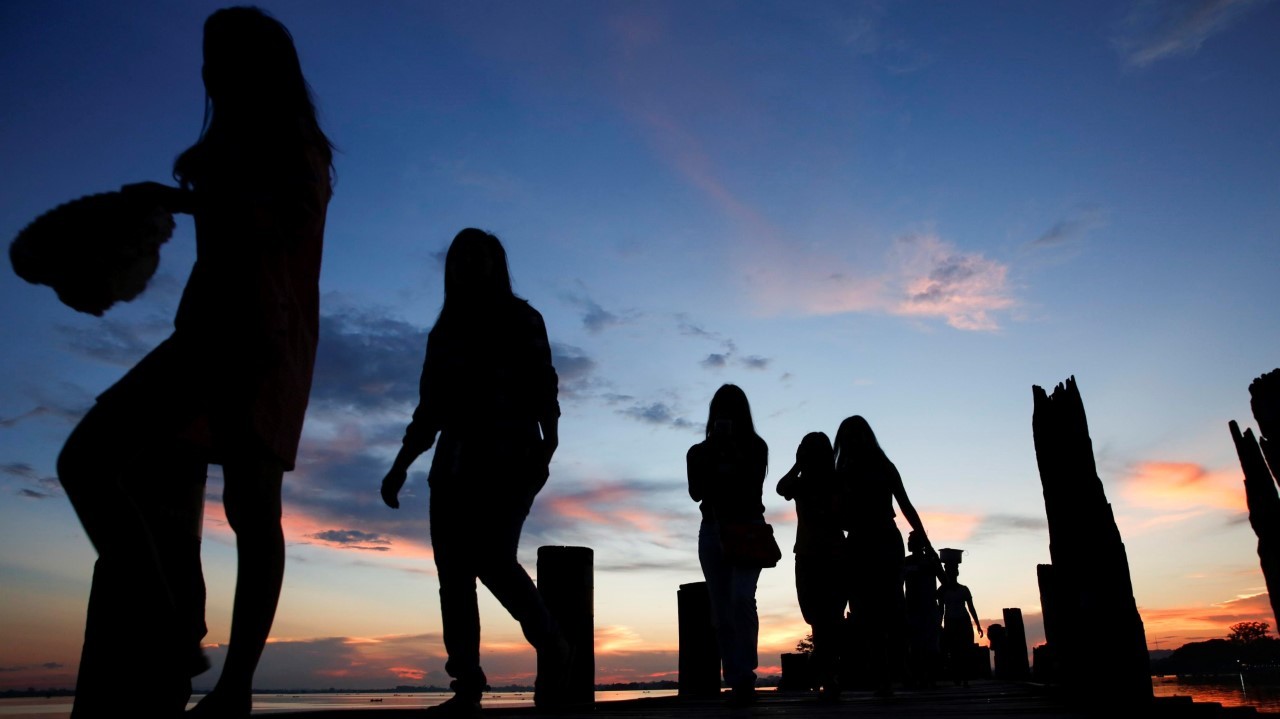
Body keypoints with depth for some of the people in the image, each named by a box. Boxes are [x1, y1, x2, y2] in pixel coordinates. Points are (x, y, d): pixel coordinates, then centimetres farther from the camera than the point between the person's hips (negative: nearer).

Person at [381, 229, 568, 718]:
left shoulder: (520, 319, 7)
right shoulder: (445, 331, 20)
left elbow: (542, 384, -5)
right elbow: (429, 407, 21)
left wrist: (548, 439, -21)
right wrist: (400, 466, 15)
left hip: (508, 459, -5)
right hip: (456, 464, 6)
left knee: (492, 558, -20)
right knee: (454, 572, -3)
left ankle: (552, 649, -2)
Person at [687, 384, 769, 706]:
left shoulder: (755, 447, 3)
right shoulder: (700, 452, 9)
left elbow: (752, 484, -11)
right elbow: (696, 492, -3)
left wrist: (733, 449, -12)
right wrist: (713, 454, -8)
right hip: (712, 531, 3)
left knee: (742, 598, -22)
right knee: (722, 611, 0)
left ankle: (745, 676, -19)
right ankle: (736, 681, 4)